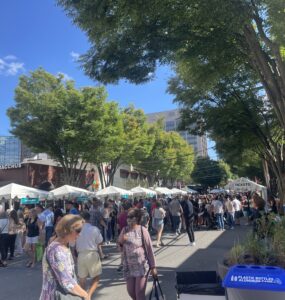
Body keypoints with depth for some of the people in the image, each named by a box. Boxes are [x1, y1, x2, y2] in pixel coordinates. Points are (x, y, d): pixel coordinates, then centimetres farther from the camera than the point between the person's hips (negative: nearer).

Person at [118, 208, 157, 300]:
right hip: (129, 266, 5)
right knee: (130, 291, 14)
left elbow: (149, 249, -8)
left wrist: (153, 267, -6)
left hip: (142, 266, -5)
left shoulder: (142, 230, -12)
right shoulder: (125, 230, 1)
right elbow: (120, 247, 9)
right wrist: (121, 241, -14)